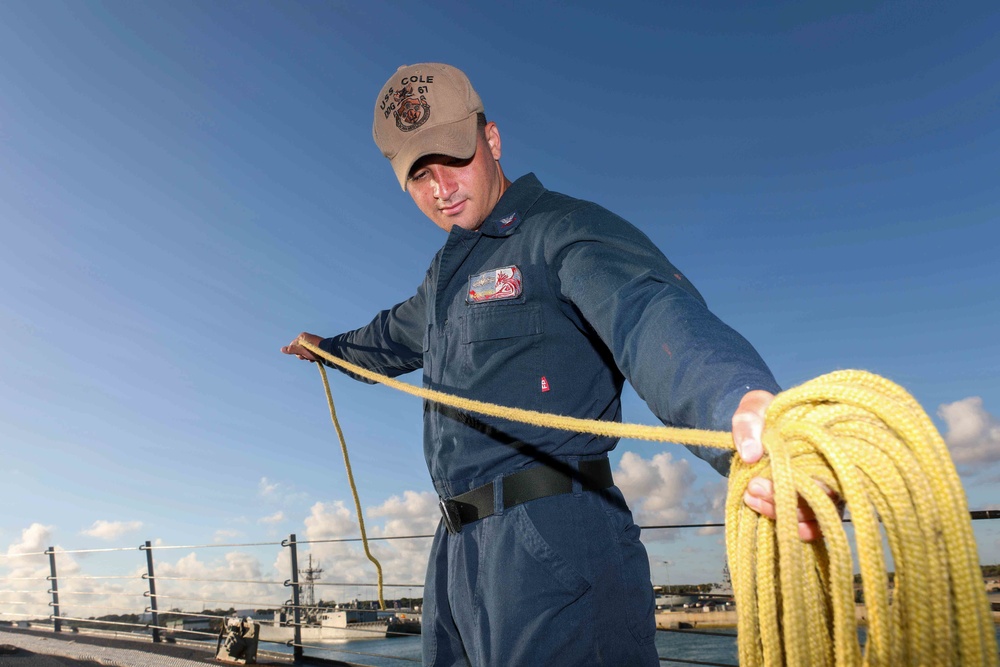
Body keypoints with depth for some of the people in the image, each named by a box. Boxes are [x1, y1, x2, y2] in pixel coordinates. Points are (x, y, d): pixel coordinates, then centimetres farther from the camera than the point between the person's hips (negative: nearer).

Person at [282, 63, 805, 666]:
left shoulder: (565, 231, -10)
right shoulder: (448, 271, 20)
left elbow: (652, 314, -31)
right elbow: (399, 337, 42)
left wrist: (744, 401, -52)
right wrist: (331, 347, 59)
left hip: (553, 540, -9)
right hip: (459, 550, 9)